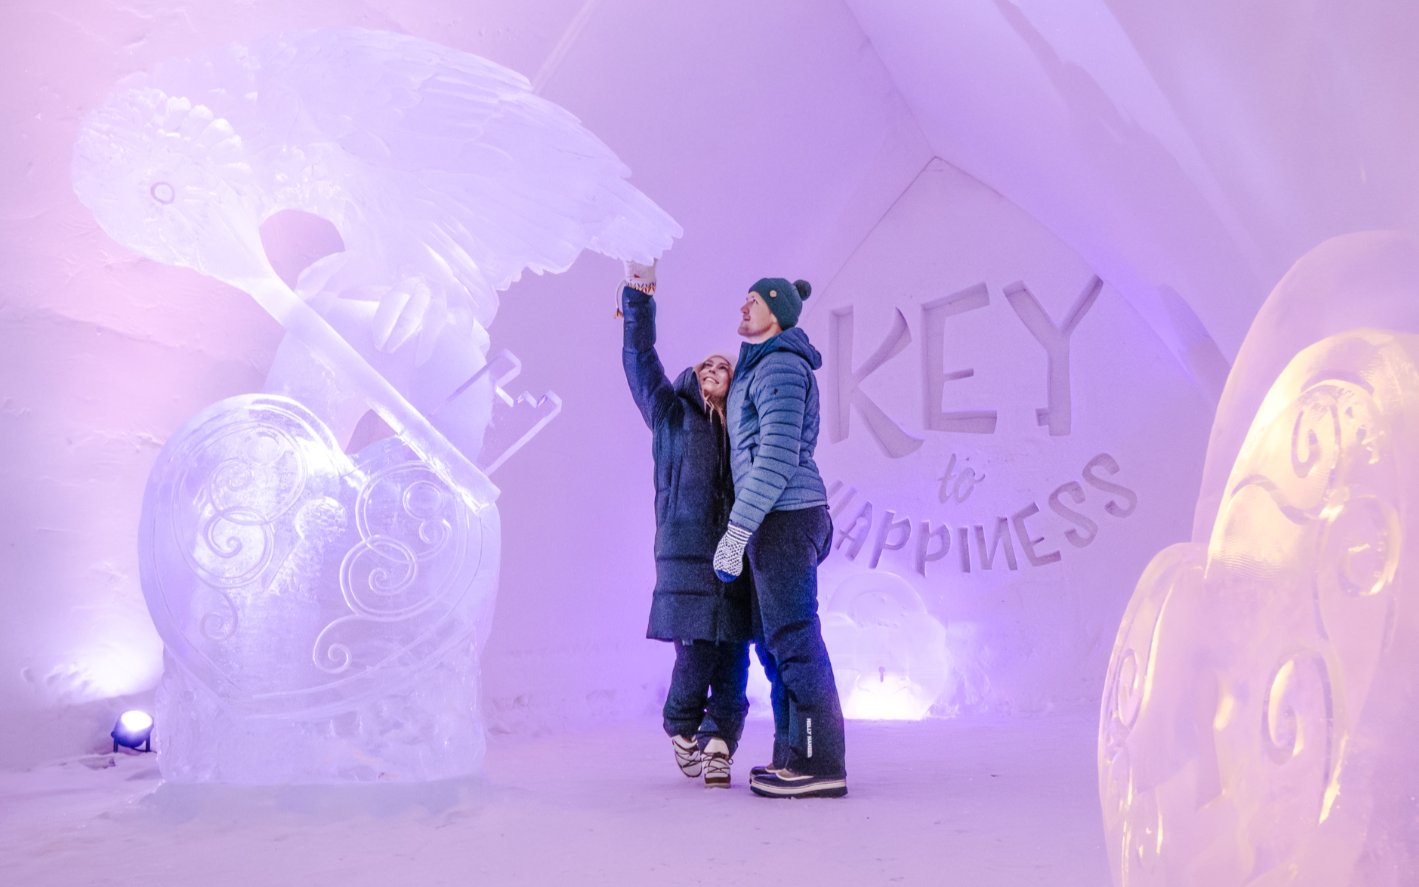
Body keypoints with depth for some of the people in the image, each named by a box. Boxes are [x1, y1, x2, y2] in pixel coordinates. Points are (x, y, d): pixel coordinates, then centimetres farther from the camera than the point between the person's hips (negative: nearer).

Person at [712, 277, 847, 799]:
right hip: (778, 520, 10)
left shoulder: (781, 366, -10)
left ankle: (820, 764, -6)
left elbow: (776, 456, -19)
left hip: (783, 516, -10)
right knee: (774, 639, 12)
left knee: (793, 637, -10)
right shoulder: (758, 368, 22)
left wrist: (736, 530, -21)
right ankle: (791, 757, 18)